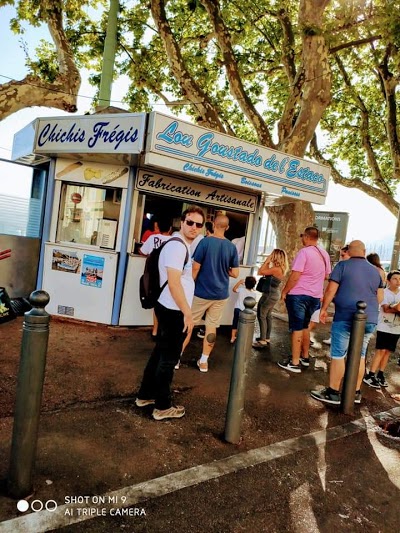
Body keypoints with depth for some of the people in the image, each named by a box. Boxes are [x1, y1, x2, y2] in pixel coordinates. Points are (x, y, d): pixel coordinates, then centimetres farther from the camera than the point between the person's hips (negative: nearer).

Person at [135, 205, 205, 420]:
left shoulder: (181, 245, 15)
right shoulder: (177, 245, -19)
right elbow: (173, 283, -25)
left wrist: (185, 311, 21)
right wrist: (187, 313, -21)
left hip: (170, 309, 10)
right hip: (174, 311, -10)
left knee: (160, 352, 19)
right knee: (169, 358, 2)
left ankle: (145, 395, 33)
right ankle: (163, 406, 16)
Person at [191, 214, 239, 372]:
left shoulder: (205, 242, -12)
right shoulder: (232, 247, -1)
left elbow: (196, 267, -12)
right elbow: (235, 273, 0)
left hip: (202, 292, -3)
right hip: (220, 294, 3)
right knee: (212, 327, 11)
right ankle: (204, 361, 19)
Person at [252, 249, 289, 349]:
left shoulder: (276, 269, -24)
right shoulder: (280, 268, 7)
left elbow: (260, 271, -23)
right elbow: (266, 272, 10)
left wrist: (267, 260, -17)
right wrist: (267, 262, 1)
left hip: (270, 295, -10)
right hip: (273, 294, 10)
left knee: (261, 315, -4)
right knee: (268, 315, 18)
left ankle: (263, 341, -3)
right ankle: (267, 337, 28)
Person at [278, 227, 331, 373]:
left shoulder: (304, 252, -16)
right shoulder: (324, 254, 7)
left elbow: (294, 276, -20)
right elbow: (326, 275, 18)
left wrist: (284, 291, -9)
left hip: (299, 295, -7)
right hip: (315, 296, 8)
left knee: (297, 329, -2)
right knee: (304, 327, 20)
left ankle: (294, 363, 3)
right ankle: (304, 357, 30)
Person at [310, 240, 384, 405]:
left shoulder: (343, 265, -4)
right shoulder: (375, 271, 12)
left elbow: (331, 290, -9)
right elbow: (380, 297, 15)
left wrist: (324, 308, 1)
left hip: (346, 317, -6)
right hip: (369, 320, 6)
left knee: (338, 355, 0)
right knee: (360, 355, 14)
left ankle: (333, 393, 5)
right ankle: (355, 393, 23)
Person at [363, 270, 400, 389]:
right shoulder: (384, 292, -6)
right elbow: (386, 309, -17)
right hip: (384, 327, -5)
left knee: (388, 352, 8)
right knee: (381, 351, -8)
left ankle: (380, 375, 17)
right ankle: (370, 375, -4)